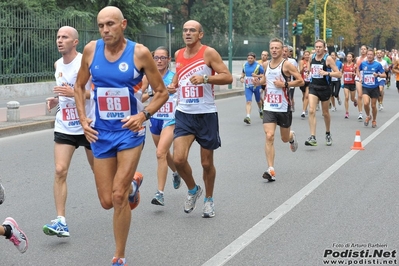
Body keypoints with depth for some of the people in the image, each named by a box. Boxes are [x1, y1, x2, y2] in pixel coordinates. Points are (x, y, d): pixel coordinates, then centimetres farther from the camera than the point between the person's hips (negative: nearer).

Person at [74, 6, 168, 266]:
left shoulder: (139, 53, -12)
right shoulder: (91, 50, -3)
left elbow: (162, 92, -3)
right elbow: (79, 86, 13)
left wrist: (144, 114, -19)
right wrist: (83, 118, 1)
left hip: (130, 130, -3)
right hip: (101, 132, 4)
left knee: (119, 196, -12)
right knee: (107, 201, 4)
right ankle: (133, 184, 42)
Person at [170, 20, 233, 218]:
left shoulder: (209, 53, -7)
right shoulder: (178, 55, 8)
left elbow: (227, 77, -12)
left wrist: (205, 78, -25)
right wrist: (173, 84, 6)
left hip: (206, 114, -3)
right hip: (184, 114, 3)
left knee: (207, 163, 7)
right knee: (178, 159, -12)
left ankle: (209, 199, 30)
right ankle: (193, 190, 16)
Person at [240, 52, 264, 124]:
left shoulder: (258, 65, -9)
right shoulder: (245, 65, 4)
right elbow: (243, 73, 21)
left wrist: (257, 76, -23)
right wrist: (241, 77, 1)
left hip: (256, 86, -2)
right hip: (248, 86, 2)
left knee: (258, 100, 19)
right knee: (248, 101, -15)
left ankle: (260, 111, 50)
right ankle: (248, 117, -25)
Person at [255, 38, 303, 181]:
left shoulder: (286, 65, -9)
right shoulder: (267, 65, 8)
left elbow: (301, 81, -11)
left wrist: (285, 84, -21)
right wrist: (259, 81, 7)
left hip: (283, 107, -3)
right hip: (269, 107, 3)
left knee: (285, 138, 14)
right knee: (269, 137, -14)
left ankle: (292, 136, 53)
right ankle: (271, 170, -15)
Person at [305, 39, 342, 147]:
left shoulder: (328, 59, -9)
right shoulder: (312, 57, 5)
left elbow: (339, 74, -13)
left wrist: (327, 73, -25)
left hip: (325, 88, -3)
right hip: (313, 87, 3)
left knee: (325, 113, 13)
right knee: (311, 111, -15)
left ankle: (328, 134, 37)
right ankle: (313, 138, -19)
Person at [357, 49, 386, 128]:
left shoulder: (378, 64, -8)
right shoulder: (363, 63, 0)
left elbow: (384, 75, -5)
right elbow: (358, 70, 20)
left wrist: (378, 75, -24)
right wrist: (360, 77, 4)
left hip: (374, 88, -1)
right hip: (365, 87, 1)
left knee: (373, 105, 7)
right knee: (366, 103, -19)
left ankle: (374, 120, 30)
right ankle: (368, 116, 10)